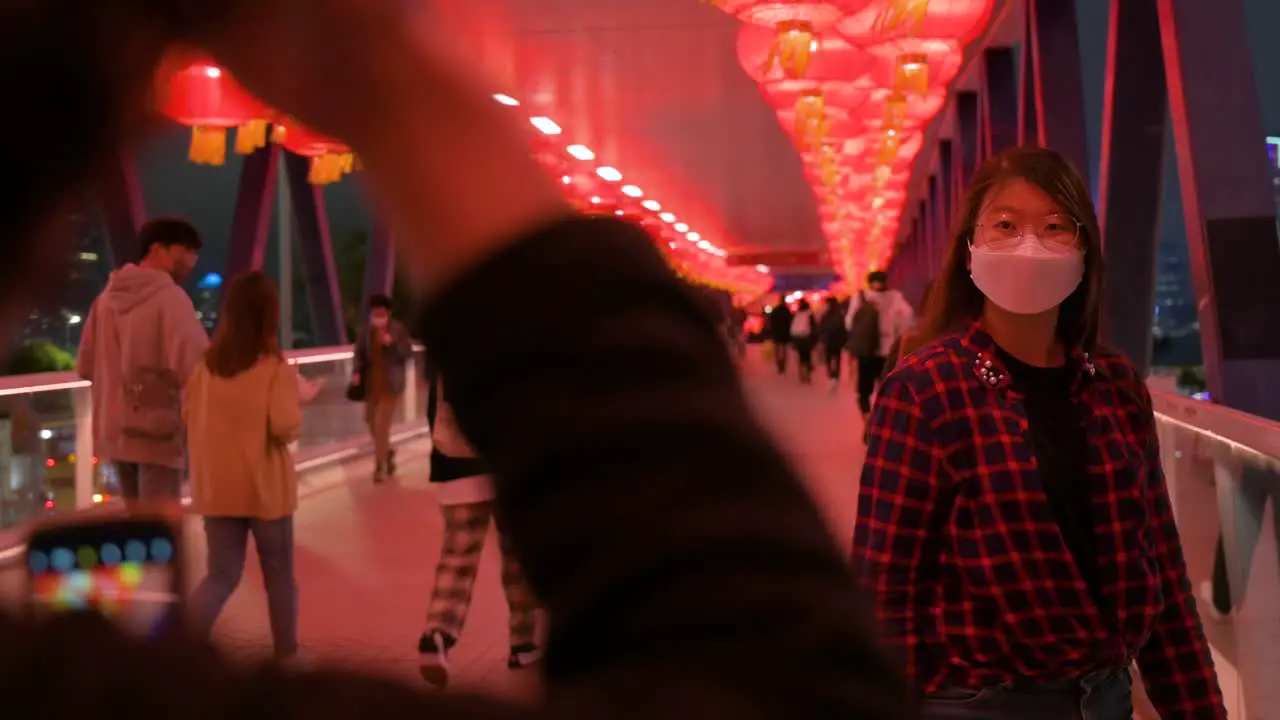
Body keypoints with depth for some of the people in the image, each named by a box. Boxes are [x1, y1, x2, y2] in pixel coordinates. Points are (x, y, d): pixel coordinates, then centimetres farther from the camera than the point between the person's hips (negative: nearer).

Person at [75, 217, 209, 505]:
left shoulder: (108, 296, 10)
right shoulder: (170, 297, -13)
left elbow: (86, 366, 15)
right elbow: (196, 364, -24)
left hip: (114, 430, 8)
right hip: (157, 430, -8)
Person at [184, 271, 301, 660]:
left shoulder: (208, 363, 3)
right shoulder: (275, 365, -12)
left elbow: (189, 416, 10)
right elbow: (285, 425, -20)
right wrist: (297, 409, 0)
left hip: (217, 487, 4)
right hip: (264, 487, -4)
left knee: (221, 574, 10)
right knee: (279, 573, 13)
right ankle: (287, 652, 22)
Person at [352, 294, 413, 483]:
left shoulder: (398, 329, -7)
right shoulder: (365, 333, -4)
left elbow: (408, 354, -5)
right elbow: (360, 354, 2)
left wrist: (392, 343, -19)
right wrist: (357, 373, -14)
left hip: (391, 386, -3)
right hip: (371, 385, 3)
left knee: (382, 427, -7)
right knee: (373, 426, 14)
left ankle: (379, 467, 4)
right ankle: (388, 453, 42)